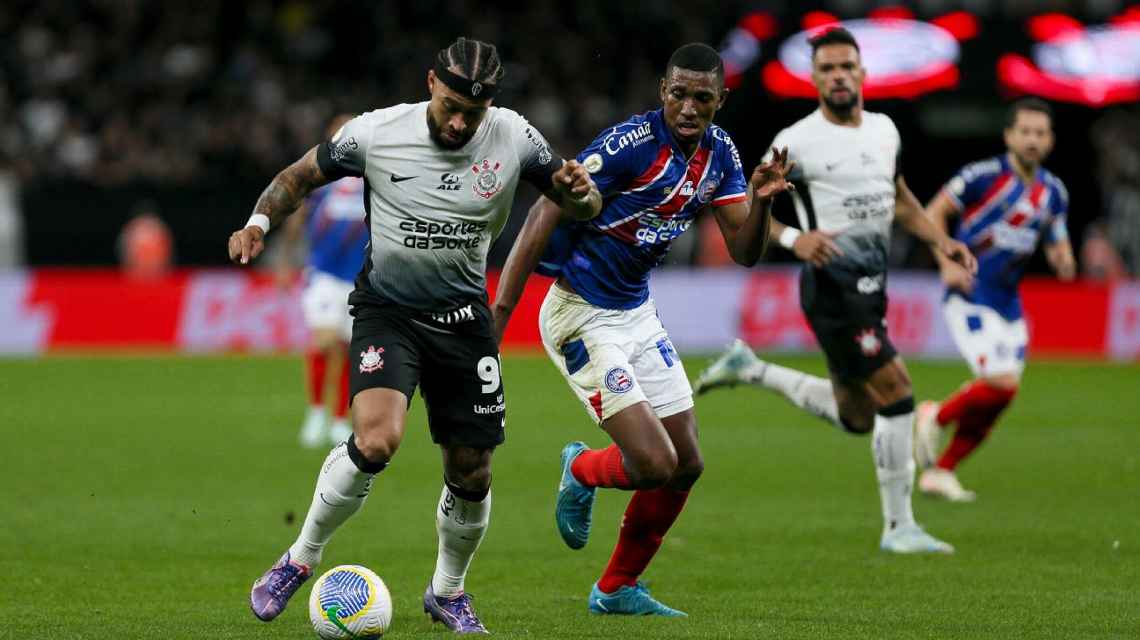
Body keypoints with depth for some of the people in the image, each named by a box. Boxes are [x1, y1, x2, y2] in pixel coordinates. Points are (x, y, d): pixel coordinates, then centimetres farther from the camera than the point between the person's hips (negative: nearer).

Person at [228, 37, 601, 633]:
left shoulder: (513, 137, -7)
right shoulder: (375, 132, -13)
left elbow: (582, 206, 5)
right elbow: (298, 177, 2)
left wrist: (581, 191, -19)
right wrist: (259, 222, -16)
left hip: (463, 317, 3)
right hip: (387, 311, -3)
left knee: (472, 472, 5)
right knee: (376, 439, -27)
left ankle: (447, 591, 33)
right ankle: (300, 559, -5)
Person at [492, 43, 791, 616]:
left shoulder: (718, 152, 2)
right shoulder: (629, 143, -22)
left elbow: (744, 251, 4)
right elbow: (545, 215, -22)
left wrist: (761, 200, -18)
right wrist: (499, 310, -27)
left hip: (636, 312, 8)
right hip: (581, 316, -8)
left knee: (686, 464, 8)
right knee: (654, 464, -16)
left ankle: (617, 589, 25)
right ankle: (581, 471, 19)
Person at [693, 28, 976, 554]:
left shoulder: (884, 129, 11)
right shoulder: (798, 141, -9)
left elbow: (900, 198, 26)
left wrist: (940, 240, 12)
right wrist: (792, 238, -24)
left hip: (872, 282, 8)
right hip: (832, 280, -8)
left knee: (856, 417, 15)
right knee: (895, 391, -15)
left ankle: (750, 370, 32)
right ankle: (898, 527, -6)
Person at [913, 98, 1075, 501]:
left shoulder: (1053, 192, 8)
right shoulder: (985, 176, -10)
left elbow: (1056, 245, 18)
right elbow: (935, 212, -4)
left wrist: (1063, 259, -7)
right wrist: (947, 263, -16)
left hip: (1008, 303, 7)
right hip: (970, 298, -7)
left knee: (998, 400, 6)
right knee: (1002, 383, -21)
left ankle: (939, 472, 20)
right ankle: (935, 418, 6)